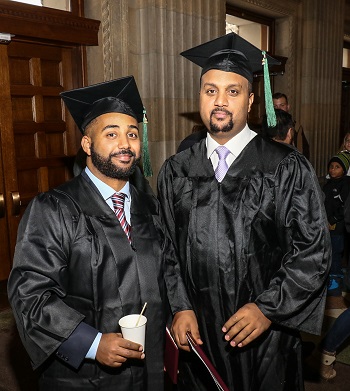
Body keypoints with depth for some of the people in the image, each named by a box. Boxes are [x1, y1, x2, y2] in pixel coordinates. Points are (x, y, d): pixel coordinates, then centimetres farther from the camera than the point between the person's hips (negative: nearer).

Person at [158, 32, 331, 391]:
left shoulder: (288, 169, -9)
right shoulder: (175, 172, 0)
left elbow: (313, 251, -8)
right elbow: (166, 249, 4)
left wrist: (268, 308, -14)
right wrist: (180, 307, -4)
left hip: (267, 336, -2)